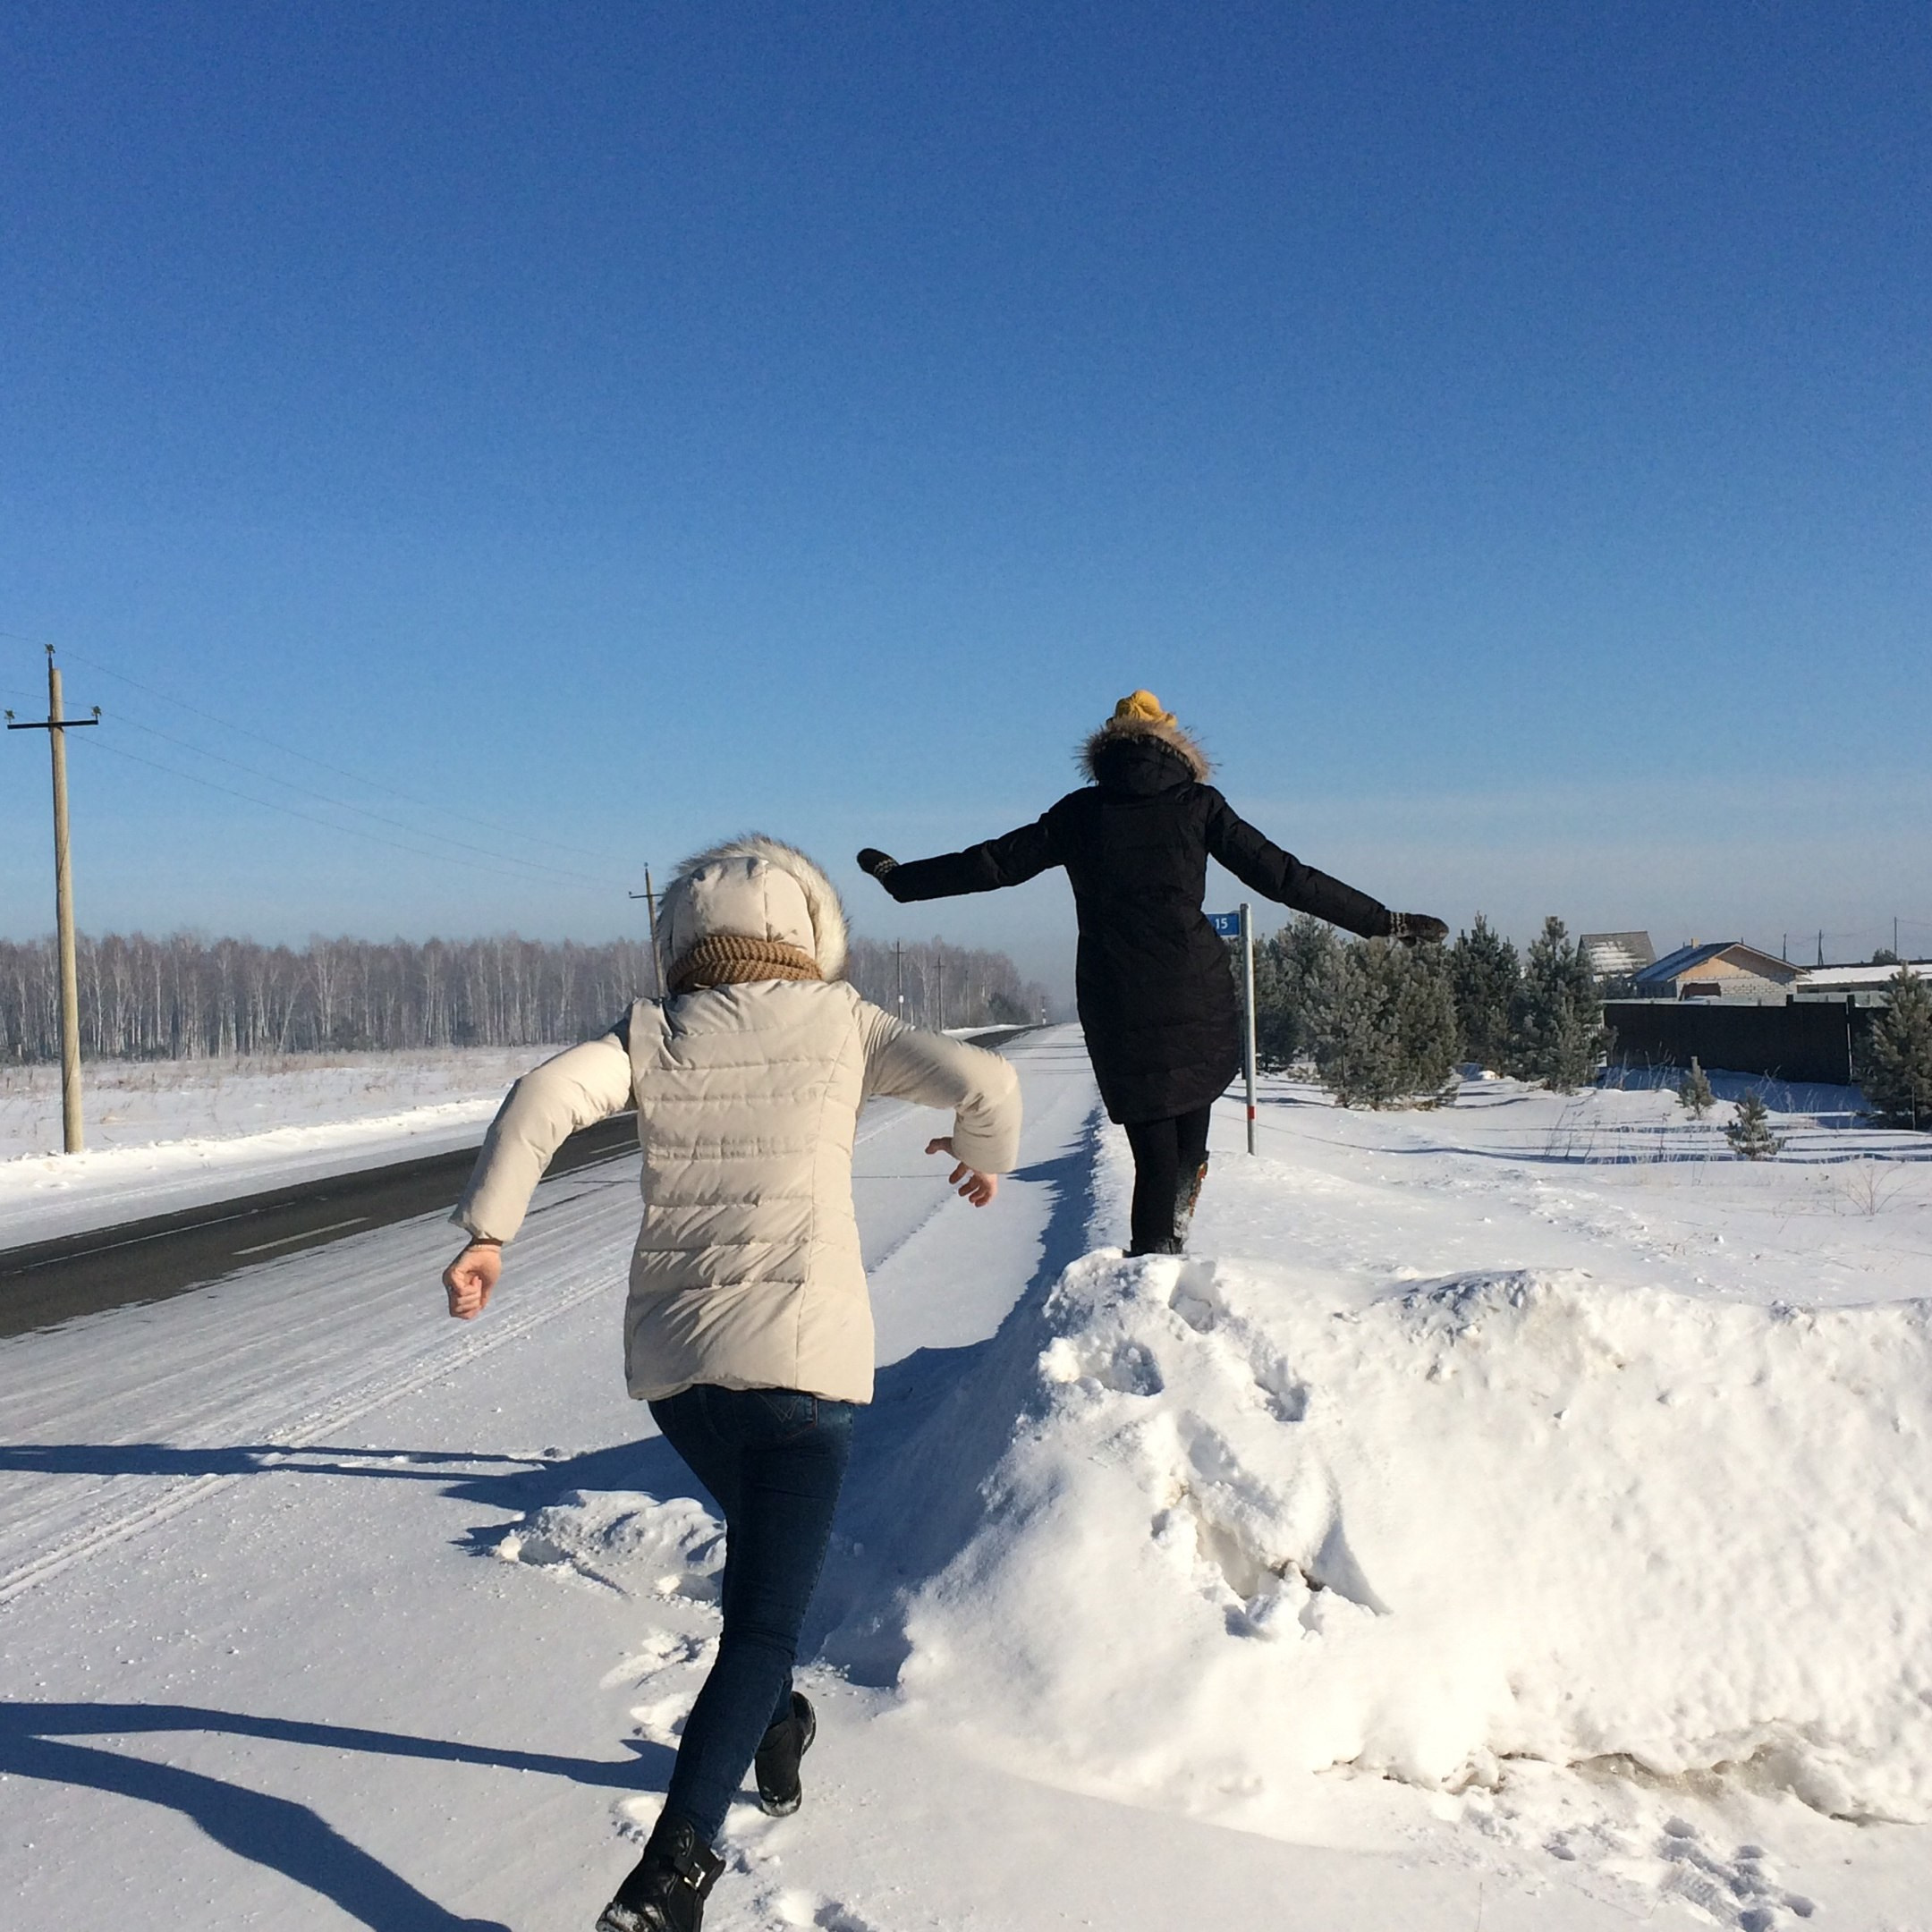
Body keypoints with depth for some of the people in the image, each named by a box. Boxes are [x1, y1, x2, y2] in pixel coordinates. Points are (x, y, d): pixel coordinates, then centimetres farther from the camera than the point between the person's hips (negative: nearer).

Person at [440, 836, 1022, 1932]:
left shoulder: (654, 1034, 8)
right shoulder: (841, 1022, 5)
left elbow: (549, 1097, -8)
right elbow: (985, 1082, -4)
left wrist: (487, 1233, -8)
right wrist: (984, 1159, 16)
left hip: (673, 1358, 4)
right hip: (802, 1350, -3)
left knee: (761, 1543, 32)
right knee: (763, 1622, -3)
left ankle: (774, 1728, 45)